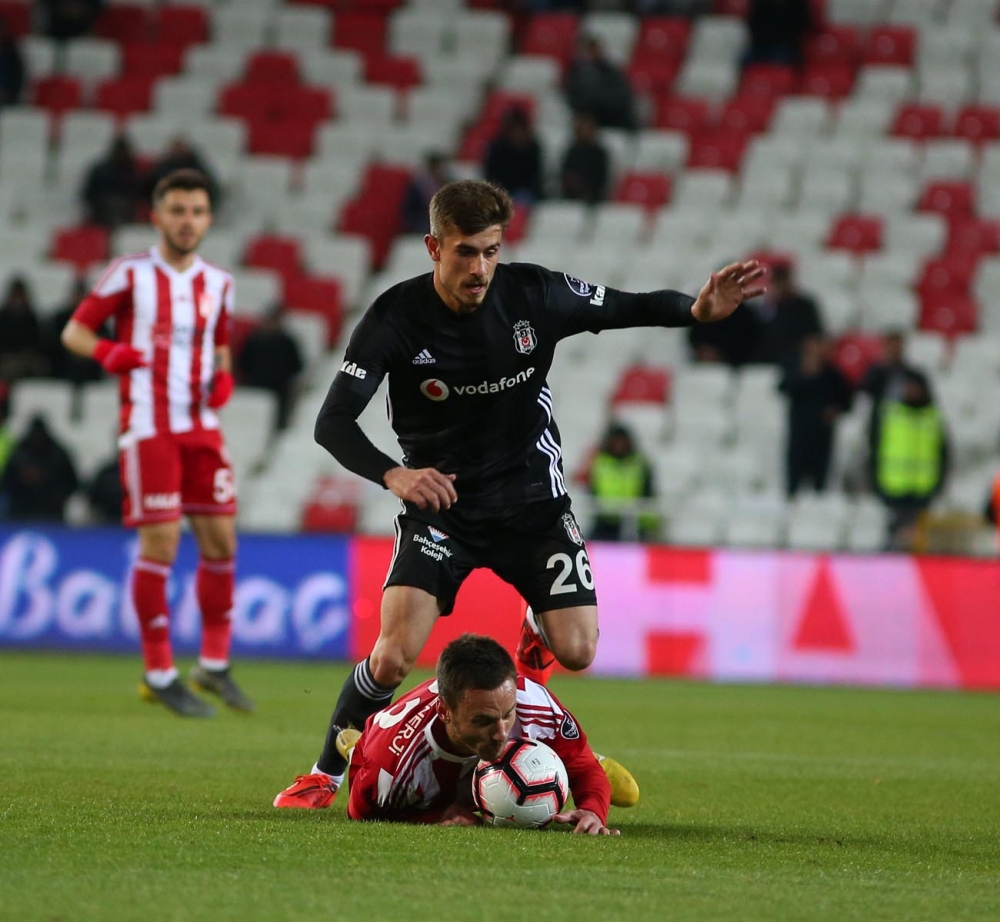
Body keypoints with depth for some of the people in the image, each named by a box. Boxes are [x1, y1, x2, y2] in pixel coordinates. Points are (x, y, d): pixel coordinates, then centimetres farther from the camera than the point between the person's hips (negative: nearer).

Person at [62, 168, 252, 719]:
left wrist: (223, 379, 2)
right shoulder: (130, 275, -2)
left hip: (202, 428, 5)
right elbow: (75, 331, 2)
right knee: (160, 544, -8)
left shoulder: (217, 284, 12)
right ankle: (159, 674, 0)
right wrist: (108, 352, -18)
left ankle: (214, 665, 13)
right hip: (149, 426, -5)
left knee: (220, 541, 2)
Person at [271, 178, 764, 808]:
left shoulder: (534, 295, -13)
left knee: (575, 651, -9)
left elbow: (630, 308, 0)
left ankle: (536, 633, 31)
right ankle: (328, 773, 5)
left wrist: (699, 310, -21)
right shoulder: (397, 317, -17)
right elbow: (333, 422, -20)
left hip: (533, 502, 2)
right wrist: (393, 474, -39)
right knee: (394, 658, -19)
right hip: (441, 503, -2)